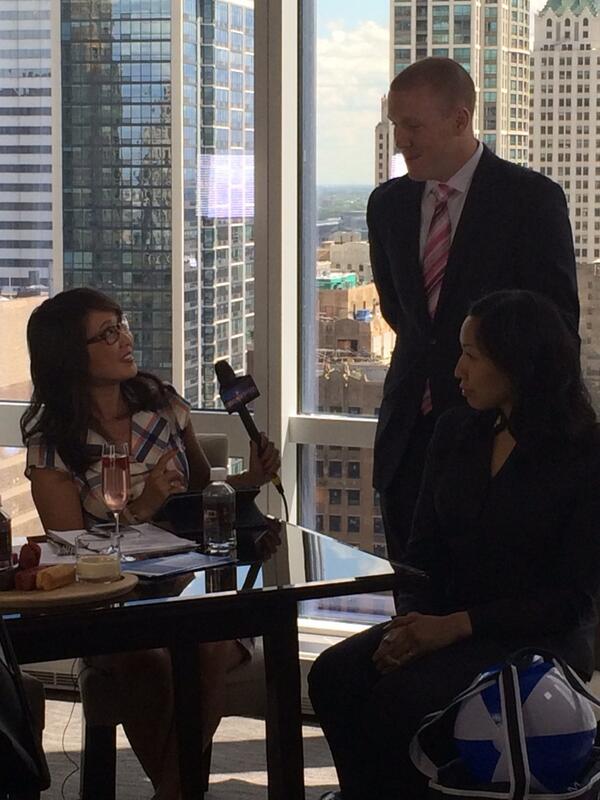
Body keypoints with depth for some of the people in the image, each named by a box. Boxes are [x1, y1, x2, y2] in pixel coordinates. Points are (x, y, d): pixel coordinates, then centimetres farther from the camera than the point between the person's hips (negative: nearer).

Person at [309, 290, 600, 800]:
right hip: (445, 622, 6)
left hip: (542, 638, -6)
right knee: (335, 675, -20)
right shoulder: (456, 432, 9)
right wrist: (411, 623, -10)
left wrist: (454, 626, -19)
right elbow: (425, 550, 11)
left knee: (401, 696, -29)